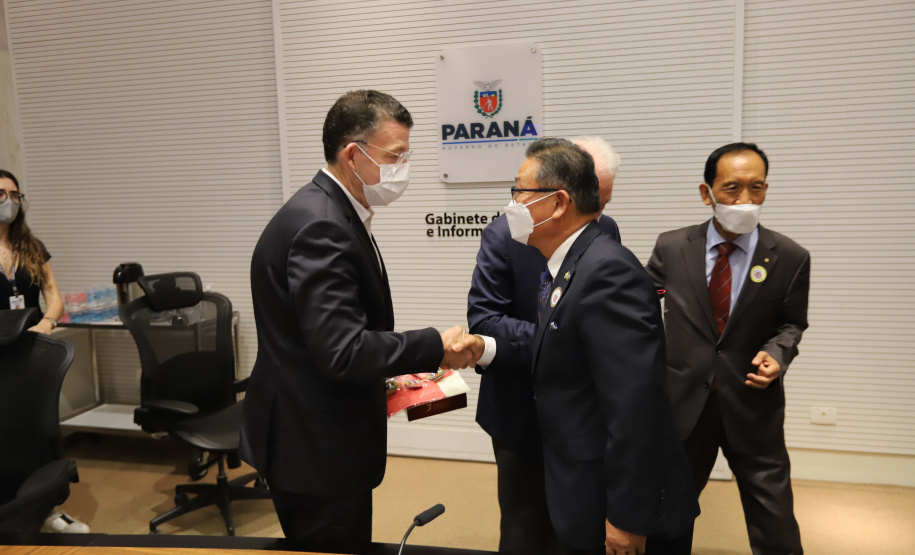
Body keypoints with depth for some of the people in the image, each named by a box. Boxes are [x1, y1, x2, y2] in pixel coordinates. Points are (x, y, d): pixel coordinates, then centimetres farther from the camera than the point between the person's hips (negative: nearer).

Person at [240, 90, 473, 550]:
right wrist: (435, 347, -20)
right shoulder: (320, 224, -24)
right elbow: (341, 351, -29)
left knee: (347, 547, 23)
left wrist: (382, 378, 9)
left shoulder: (331, 212, 8)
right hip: (314, 448, -10)